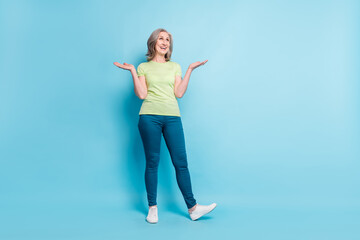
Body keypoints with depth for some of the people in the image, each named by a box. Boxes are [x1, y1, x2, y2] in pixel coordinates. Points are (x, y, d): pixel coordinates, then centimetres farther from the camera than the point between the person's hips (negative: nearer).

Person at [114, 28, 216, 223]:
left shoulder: (175, 67, 18)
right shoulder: (143, 67, 11)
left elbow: (179, 93, 5)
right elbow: (142, 94, 0)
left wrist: (190, 70, 7)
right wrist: (133, 71, -2)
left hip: (172, 117, 2)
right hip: (150, 117, -2)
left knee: (181, 162, -1)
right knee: (152, 162, 1)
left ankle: (193, 208, 5)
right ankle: (152, 209, 12)